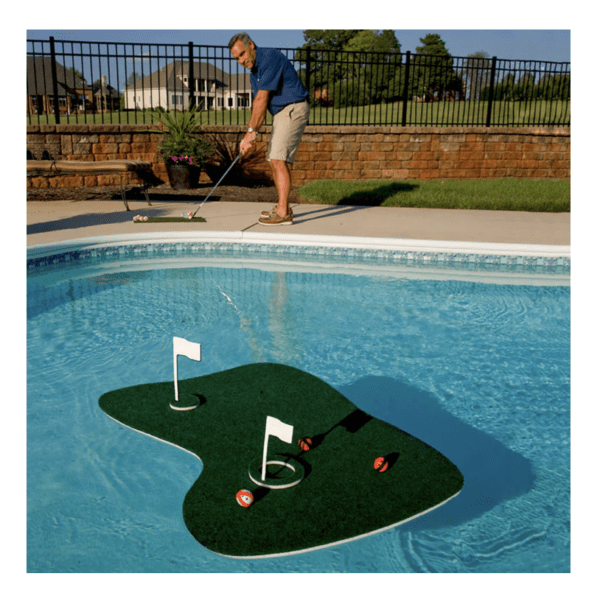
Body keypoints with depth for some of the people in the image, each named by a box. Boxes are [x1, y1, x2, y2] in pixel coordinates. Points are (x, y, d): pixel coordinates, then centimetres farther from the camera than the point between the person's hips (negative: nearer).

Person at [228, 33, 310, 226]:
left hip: (293, 109, -10)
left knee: (279, 160, -16)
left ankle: (283, 213, -18)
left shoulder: (271, 58, -17)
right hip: (281, 113, 10)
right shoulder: (254, 70, 13)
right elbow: (258, 103, 11)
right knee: (274, 160, 11)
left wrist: (251, 131, -22)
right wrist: (252, 132, -3)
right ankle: (283, 206, 19)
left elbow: (262, 99, -22)